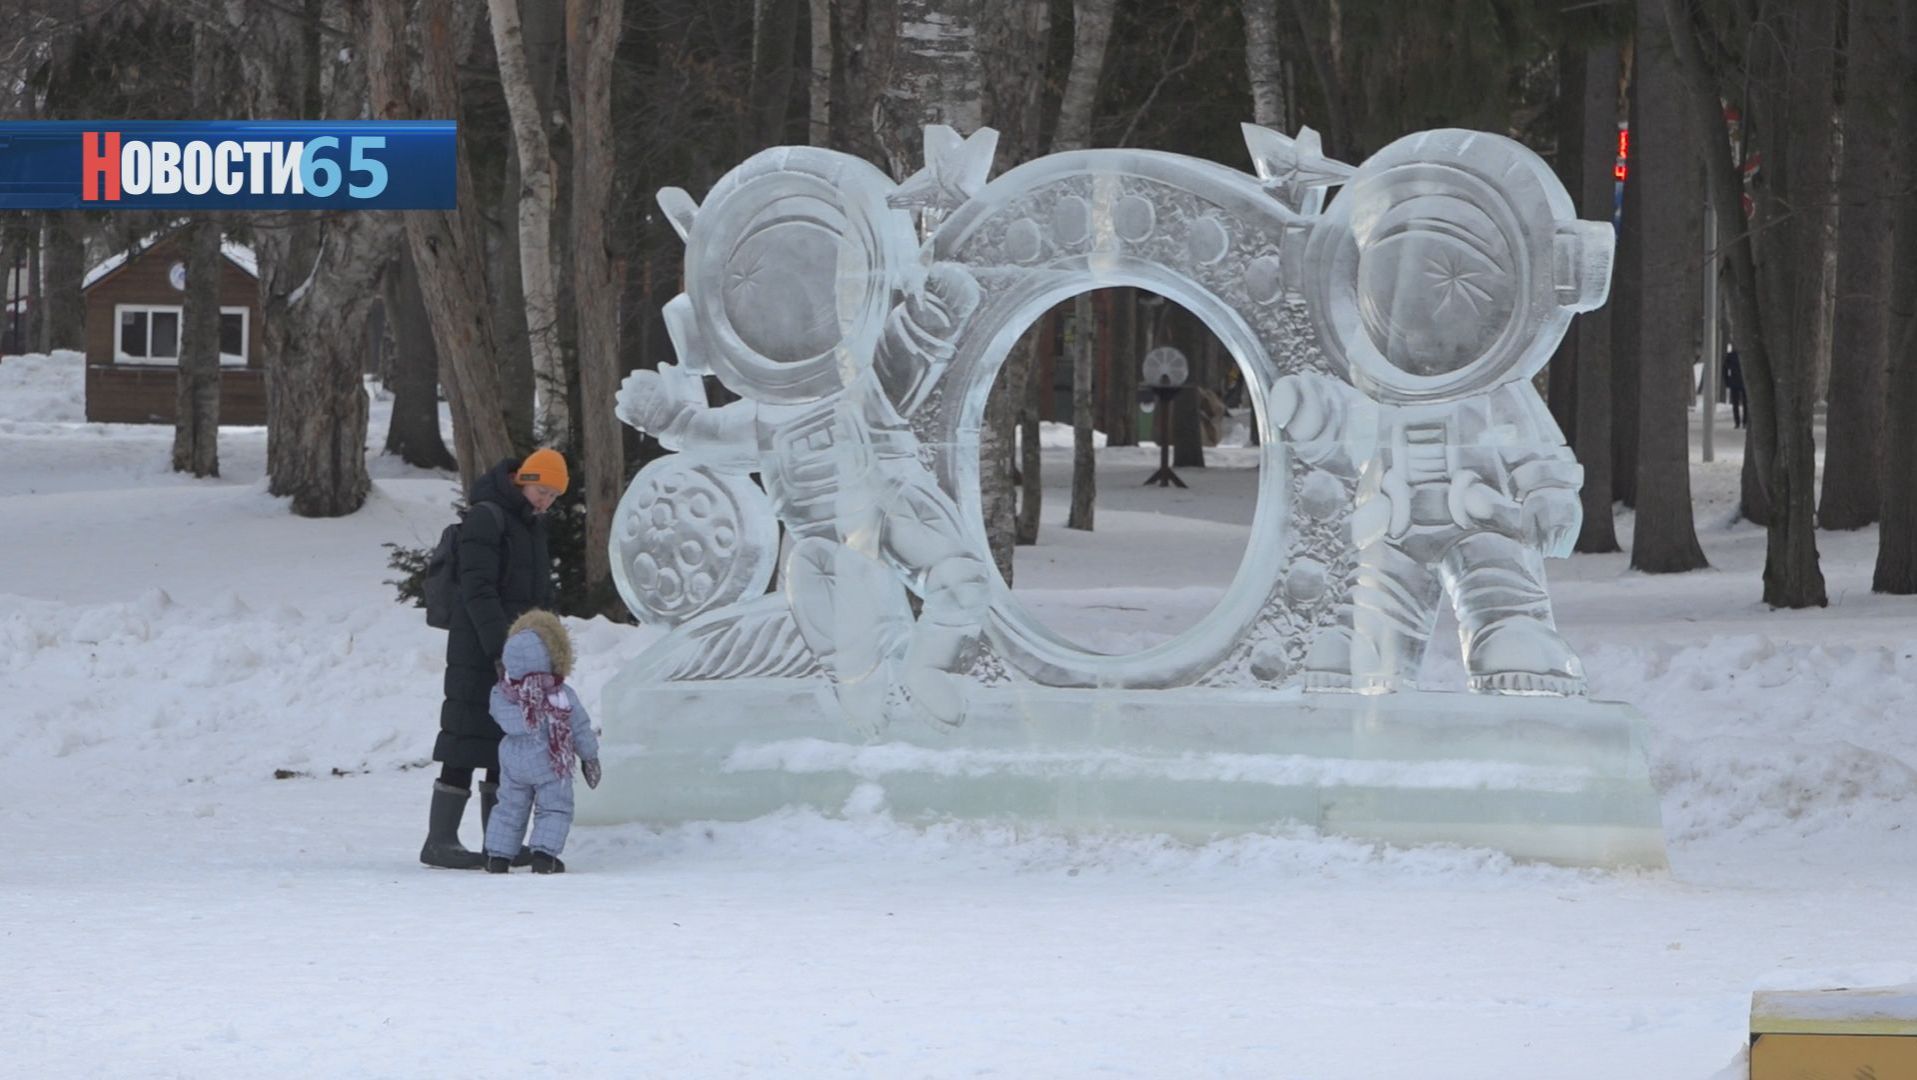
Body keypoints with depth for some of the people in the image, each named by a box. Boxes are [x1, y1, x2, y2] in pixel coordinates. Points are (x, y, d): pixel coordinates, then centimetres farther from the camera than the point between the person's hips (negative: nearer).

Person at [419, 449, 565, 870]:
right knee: (465, 748, -9)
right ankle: (439, 841, -6)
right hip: (478, 651, -9)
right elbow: (477, 589, -19)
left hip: (517, 653, 9)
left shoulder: (534, 525, 16)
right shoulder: (485, 519, -12)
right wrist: (499, 648, -25)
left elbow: (542, 592, 24)